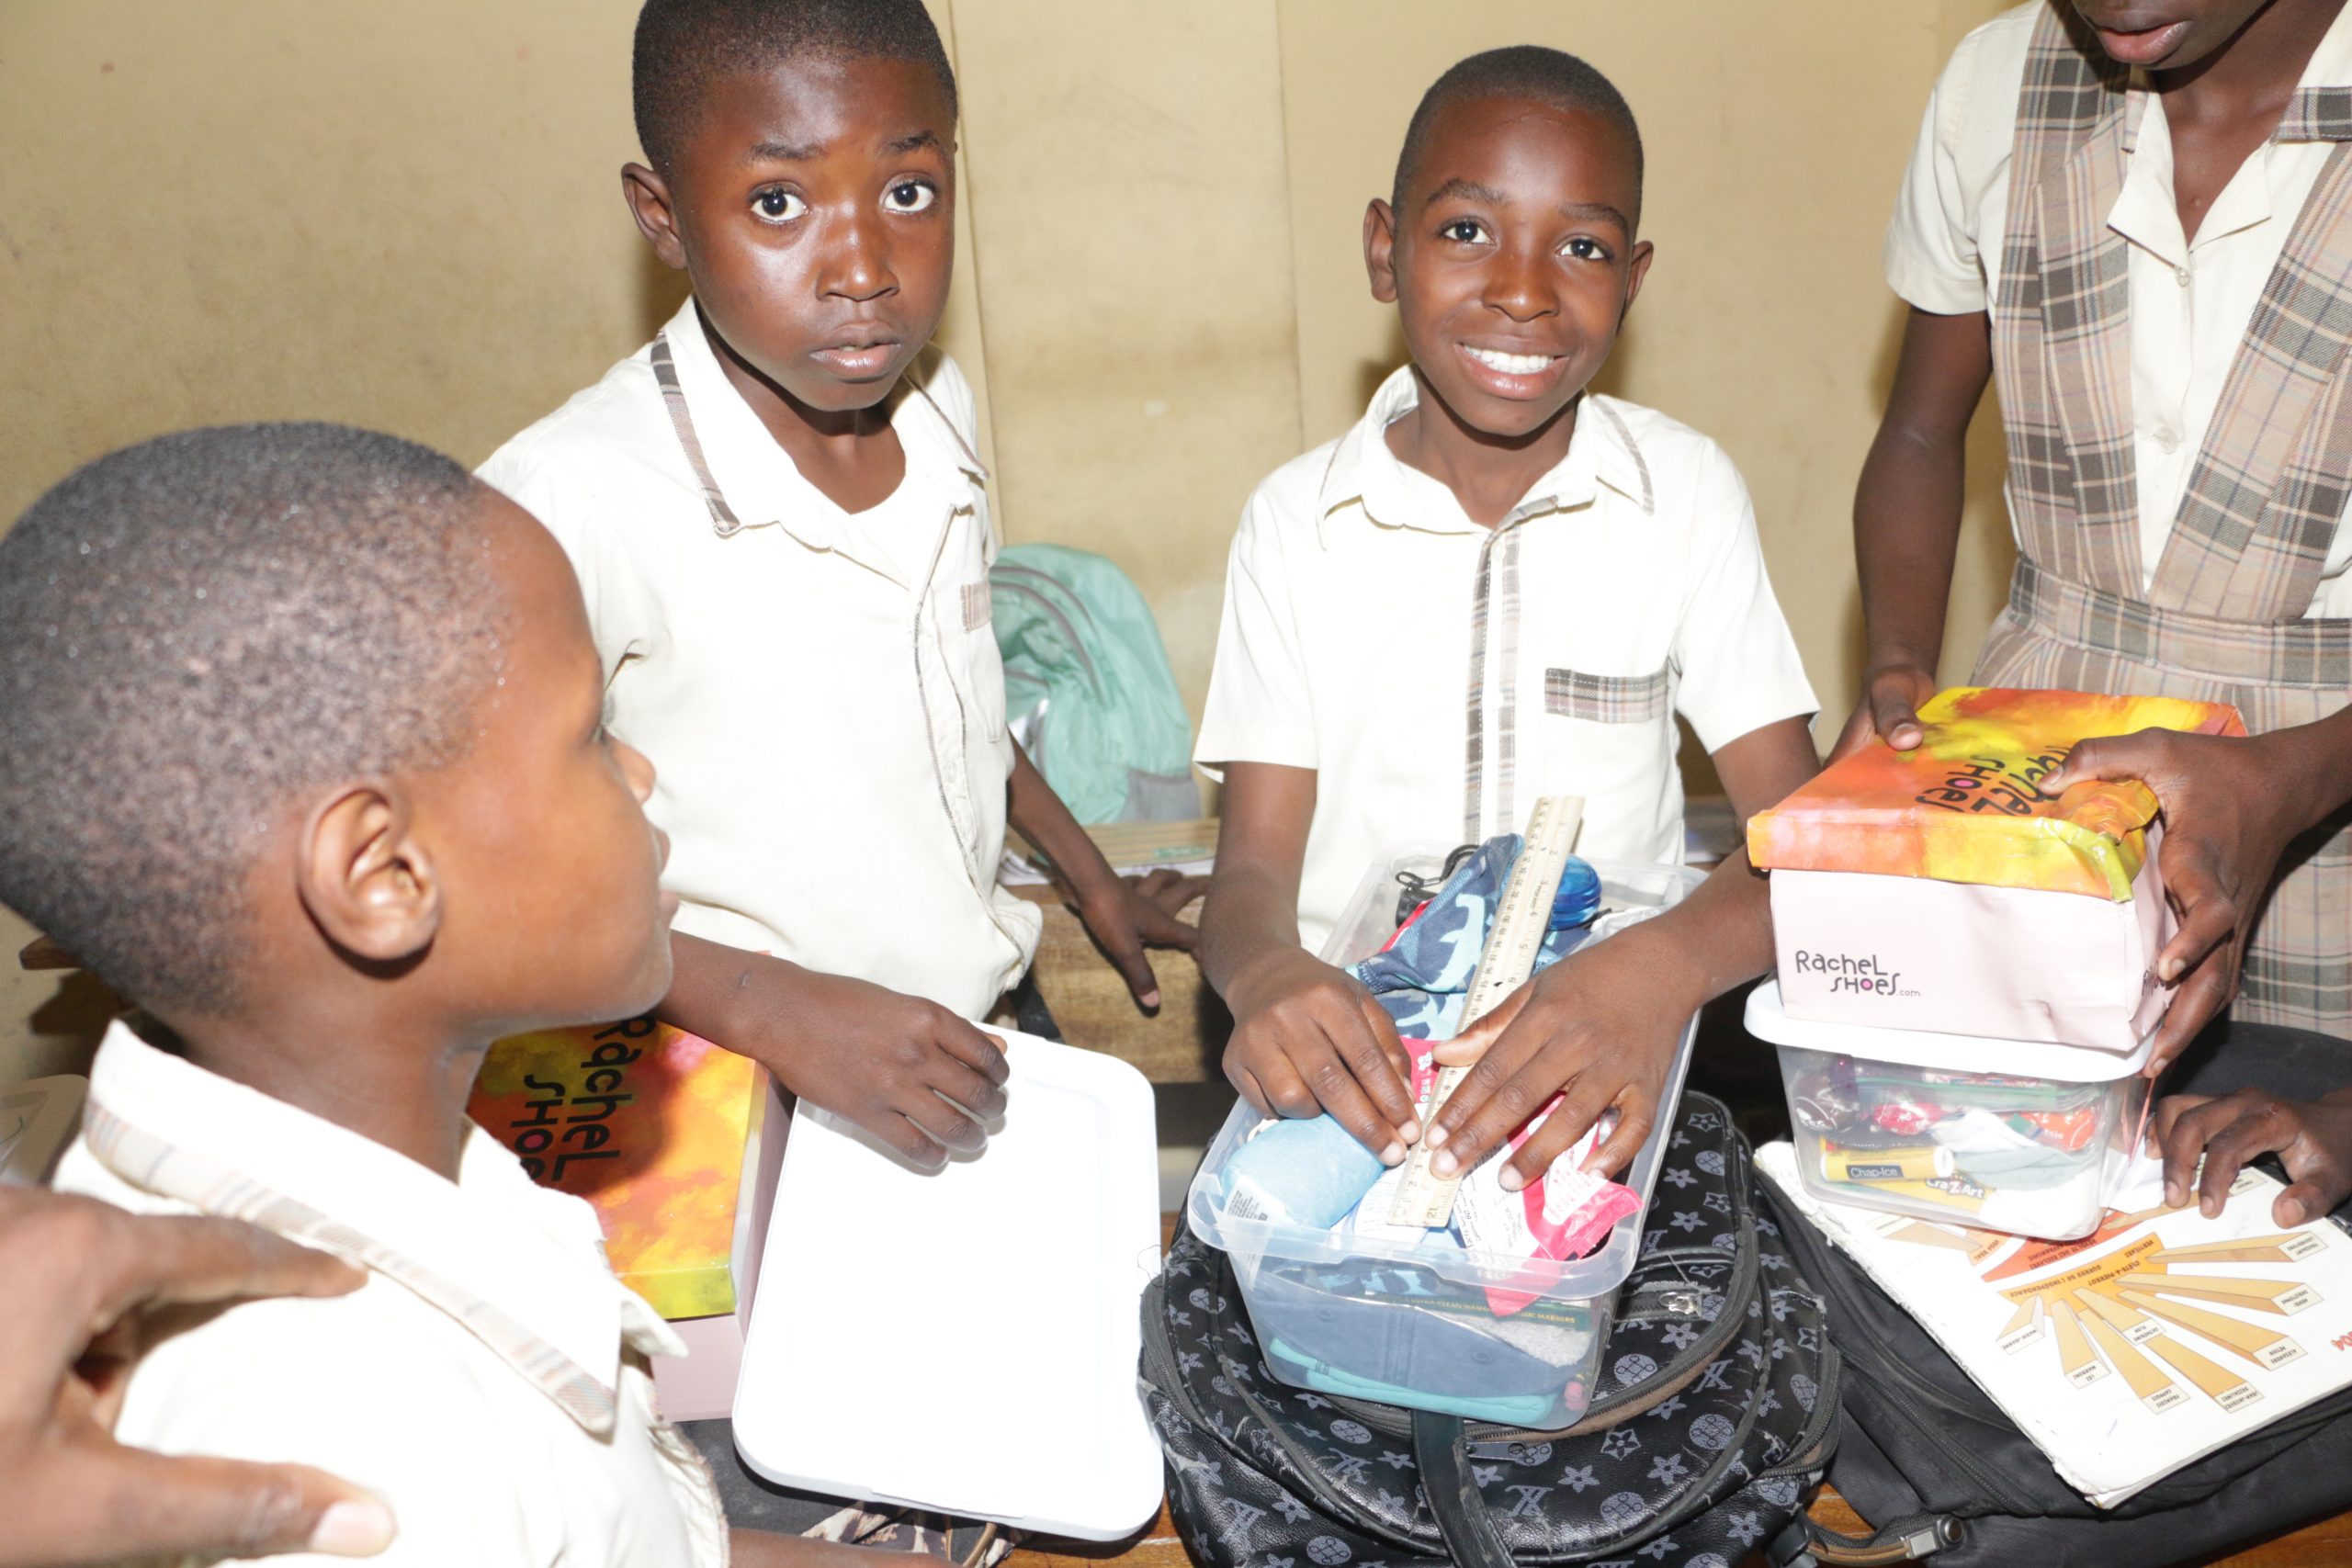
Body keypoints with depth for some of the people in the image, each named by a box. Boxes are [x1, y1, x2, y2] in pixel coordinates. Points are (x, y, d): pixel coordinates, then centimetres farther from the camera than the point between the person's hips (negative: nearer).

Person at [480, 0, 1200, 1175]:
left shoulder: (933, 404, -3)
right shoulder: (574, 498, -26)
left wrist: (1087, 874, 23)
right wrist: (774, 1008, -30)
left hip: (978, 1033, 6)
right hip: (754, 1091, -5)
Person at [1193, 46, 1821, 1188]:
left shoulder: (1688, 492, 1)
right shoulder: (1297, 521, 0)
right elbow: (1255, 870, -2)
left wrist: (1663, 969, -27)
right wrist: (1265, 971, -27)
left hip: (1607, 1086, 0)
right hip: (1355, 1068, 1)